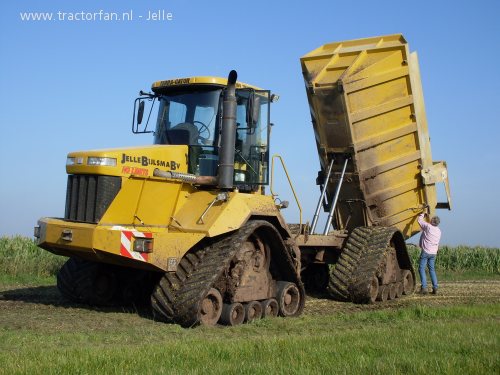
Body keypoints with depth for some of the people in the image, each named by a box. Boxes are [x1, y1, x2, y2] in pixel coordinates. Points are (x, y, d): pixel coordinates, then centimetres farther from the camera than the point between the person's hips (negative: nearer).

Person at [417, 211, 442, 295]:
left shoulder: (428, 227, -14)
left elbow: (419, 220, -1)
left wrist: (423, 214, 14)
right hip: (433, 252, 7)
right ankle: (435, 288, 8)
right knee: (432, 269, 14)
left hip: (426, 251, -7)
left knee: (421, 268, -1)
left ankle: (424, 287, -10)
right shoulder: (439, 231, 8)